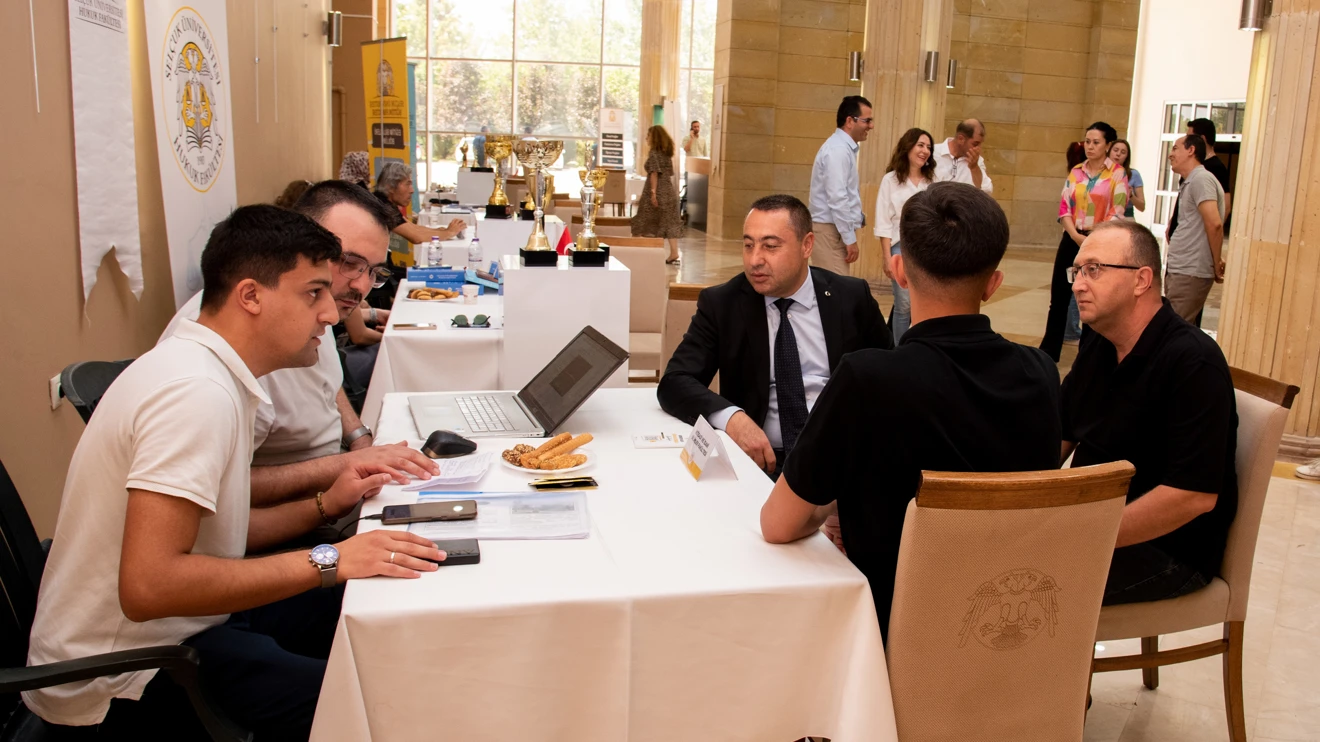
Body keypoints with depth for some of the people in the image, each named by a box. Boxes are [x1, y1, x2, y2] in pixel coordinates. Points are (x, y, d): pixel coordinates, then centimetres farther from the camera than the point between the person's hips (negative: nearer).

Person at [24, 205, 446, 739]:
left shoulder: (206, 370, 8)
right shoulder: (197, 390, -23)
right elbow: (148, 585, -31)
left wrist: (322, 508, 3)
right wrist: (328, 561, -27)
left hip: (175, 621, 10)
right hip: (125, 679, -10)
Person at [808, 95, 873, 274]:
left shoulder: (845, 147, 15)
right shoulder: (838, 150, -16)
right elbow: (837, 198, -22)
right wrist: (850, 238, -19)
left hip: (835, 229, 10)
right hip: (830, 231, -10)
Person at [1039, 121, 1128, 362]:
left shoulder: (1118, 174, -3)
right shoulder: (1075, 172, 8)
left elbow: (1117, 214, -8)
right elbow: (1064, 207, 3)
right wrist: (1075, 235, -12)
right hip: (1071, 239, 4)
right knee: (1058, 296, 5)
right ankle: (1048, 350, 14)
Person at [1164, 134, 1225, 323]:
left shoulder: (1201, 178, -13)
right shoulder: (1189, 182, 18)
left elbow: (1214, 224, -22)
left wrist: (1217, 263, -15)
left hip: (1190, 273, -10)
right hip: (1178, 270, 10)